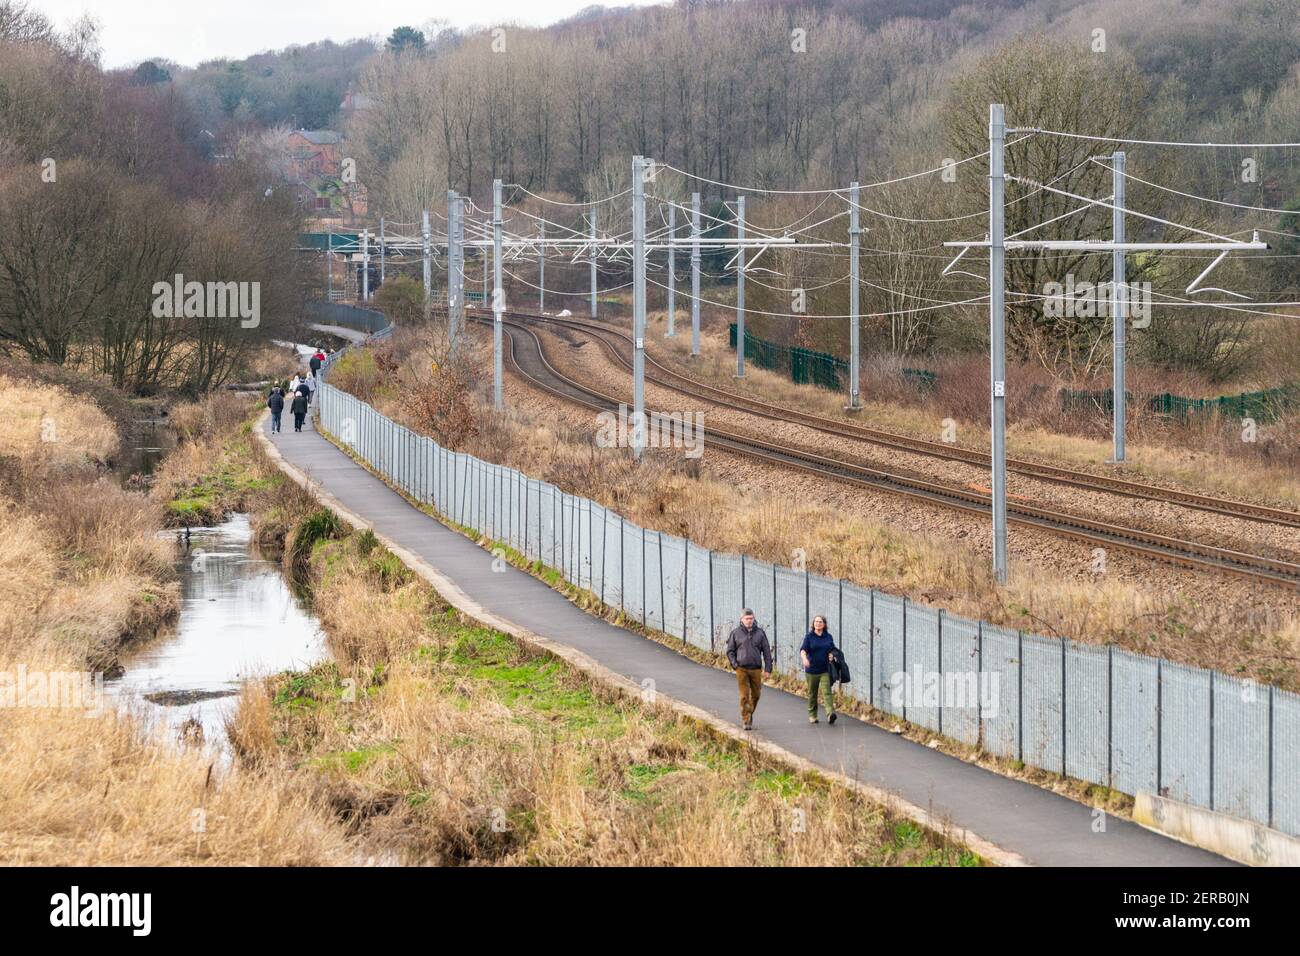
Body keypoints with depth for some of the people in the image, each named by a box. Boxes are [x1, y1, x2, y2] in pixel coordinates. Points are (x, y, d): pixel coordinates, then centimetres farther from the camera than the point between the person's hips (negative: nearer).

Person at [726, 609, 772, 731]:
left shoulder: (760, 633, 6)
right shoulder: (736, 633, 2)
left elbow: (767, 651, 8)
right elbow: (730, 651, 7)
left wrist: (768, 668, 1)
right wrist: (734, 664, -6)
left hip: (756, 669, 2)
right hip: (742, 669, -2)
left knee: (755, 694, 8)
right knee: (744, 695, -6)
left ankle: (749, 714, 31)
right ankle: (746, 720, -4)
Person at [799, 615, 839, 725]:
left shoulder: (828, 637, 8)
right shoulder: (809, 636, -1)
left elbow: (832, 649, 20)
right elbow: (803, 649, -13)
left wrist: (831, 655, -3)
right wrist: (804, 658, -33)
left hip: (825, 670, 1)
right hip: (812, 670, -1)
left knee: (828, 692, -14)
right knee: (812, 694, 9)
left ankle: (830, 714, -25)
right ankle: (812, 715, 23)